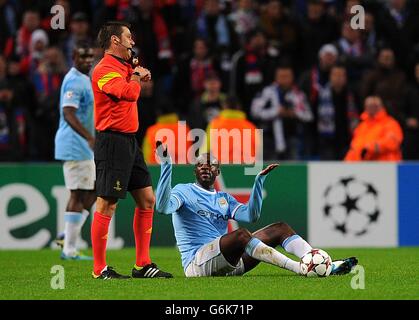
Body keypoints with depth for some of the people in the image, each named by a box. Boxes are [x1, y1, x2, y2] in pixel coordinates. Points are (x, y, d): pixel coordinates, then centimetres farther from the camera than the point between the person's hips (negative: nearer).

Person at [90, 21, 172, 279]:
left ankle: (143, 265, 15)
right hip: (113, 140, -10)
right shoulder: (105, 69, -13)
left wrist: (139, 73, 12)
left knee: (147, 200, 10)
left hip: (130, 141, 10)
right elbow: (130, 93, -26)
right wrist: (136, 76, -5)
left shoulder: (124, 66, 15)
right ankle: (100, 269, -2)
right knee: (107, 205, -7)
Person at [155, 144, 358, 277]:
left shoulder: (224, 198, 25)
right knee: (241, 235, -36)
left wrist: (259, 180, 2)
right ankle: (300, 269, -44)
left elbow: (251, 215, 9)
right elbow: (163, 207, -15)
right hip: (197, 262, -7)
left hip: (229, 261, 7)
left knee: (280, 229, -5)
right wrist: (166, 166, -22)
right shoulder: (184, 191, 7)